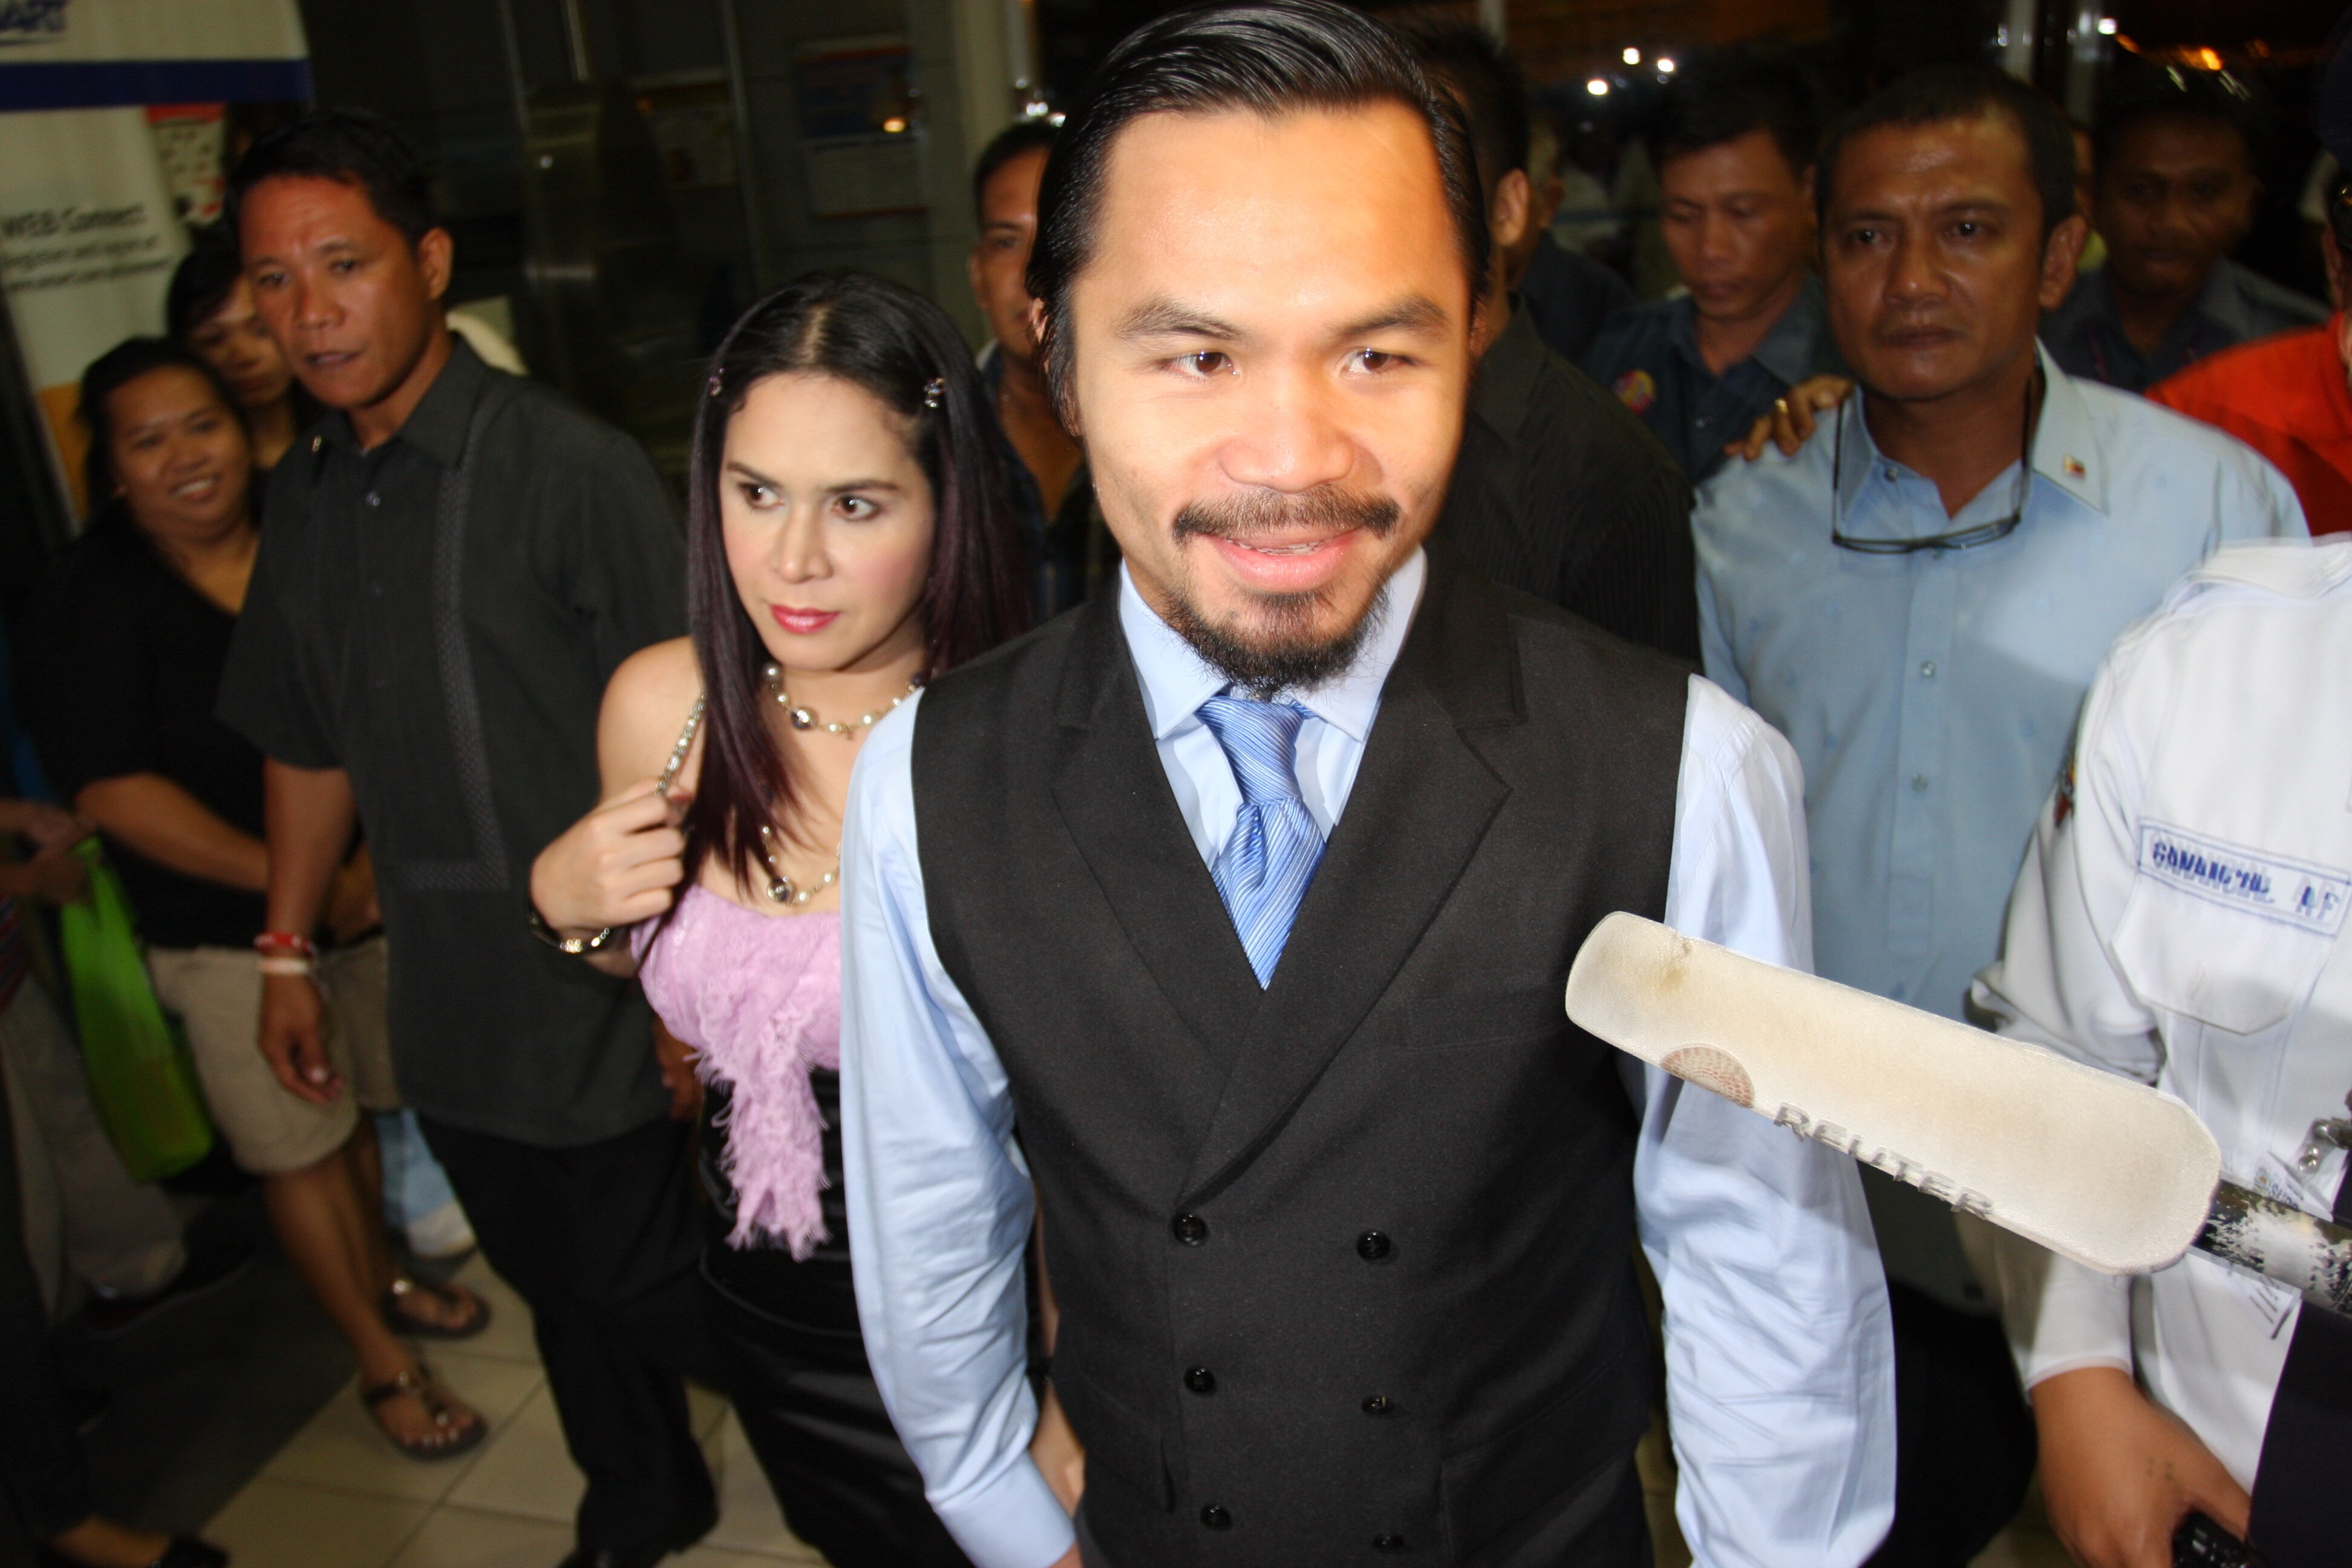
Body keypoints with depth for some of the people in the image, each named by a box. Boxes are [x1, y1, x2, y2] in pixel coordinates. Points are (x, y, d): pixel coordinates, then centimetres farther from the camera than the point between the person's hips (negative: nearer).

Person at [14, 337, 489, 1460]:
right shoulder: (87, 602, -9)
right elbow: (112, 790, -14)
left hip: (367, 894, 3)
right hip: (227, 935, -3)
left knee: (364, 1109, 16)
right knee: (299, 1148, 6)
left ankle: (382, 1275, 42)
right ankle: (382, 1363, 22)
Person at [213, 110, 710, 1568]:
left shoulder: (573, 467, -15)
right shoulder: (307, 496, 6)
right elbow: (311, 743, 15)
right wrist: (288, 953, 17)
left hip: (599, 997, -6)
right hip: (448, 1006, 6)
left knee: (644, 1284, 7)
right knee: (557, 1286, 20)